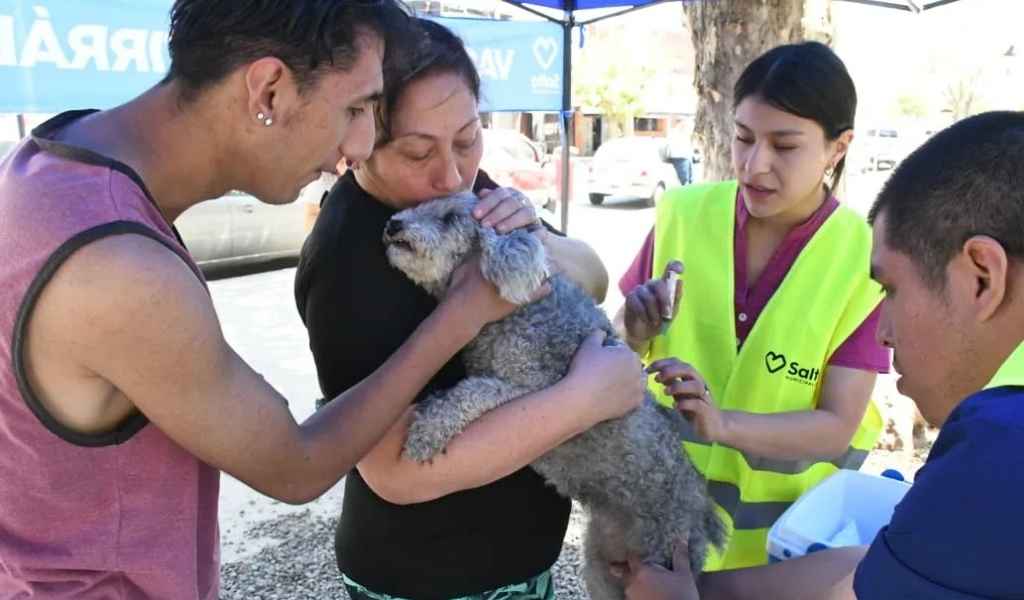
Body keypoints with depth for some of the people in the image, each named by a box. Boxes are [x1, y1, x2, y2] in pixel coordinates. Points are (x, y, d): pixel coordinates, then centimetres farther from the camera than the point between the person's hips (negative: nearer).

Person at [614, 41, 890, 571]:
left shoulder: (864, 257, -15)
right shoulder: (682, 214, -11)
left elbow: (838, 425, -17)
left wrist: (722, 424, -34)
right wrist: (635, 332, -24)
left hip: (789, 526, -1)